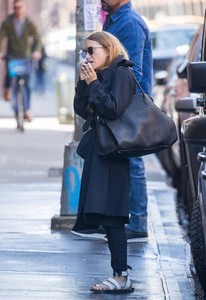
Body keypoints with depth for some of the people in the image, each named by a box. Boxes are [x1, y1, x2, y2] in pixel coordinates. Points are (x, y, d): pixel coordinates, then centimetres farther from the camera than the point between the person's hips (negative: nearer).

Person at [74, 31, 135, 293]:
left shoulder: (121, 74, -9)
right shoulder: (99, 76, 17)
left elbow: (114, 109, -20)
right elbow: (82, 110, 11)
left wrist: (93, 84, -13)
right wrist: (84, 83, 0)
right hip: (97, 149, 9)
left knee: (111, 216, -12)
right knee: (106, 217, 7)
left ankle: (122, 276, -12)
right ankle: (120, 274, 9)